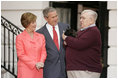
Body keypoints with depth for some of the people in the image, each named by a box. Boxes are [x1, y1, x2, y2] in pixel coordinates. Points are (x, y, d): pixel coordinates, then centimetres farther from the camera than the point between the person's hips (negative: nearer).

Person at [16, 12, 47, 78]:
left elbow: (43, 52, 11)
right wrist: (35, 64, -12)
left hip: (38, 70, 4)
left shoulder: (41, 37, 12)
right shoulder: (20, 37, -1)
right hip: (25, 70, -4)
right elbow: (21, 55, -5)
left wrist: (41, 62, -10)